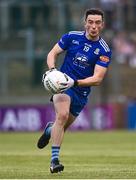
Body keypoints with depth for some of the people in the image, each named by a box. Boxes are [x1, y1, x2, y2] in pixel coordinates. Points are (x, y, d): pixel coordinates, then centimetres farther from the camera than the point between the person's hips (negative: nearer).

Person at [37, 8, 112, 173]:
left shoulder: (104, 51, -10)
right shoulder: (72, 37, -6)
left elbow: (97, 79, -15)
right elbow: (52, 54, 3)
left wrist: (75, 82, -29)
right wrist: (52, 70, -17)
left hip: (82, 91, 2)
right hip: (63, 83, -2)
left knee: (64, 126, 12)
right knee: (62, 115, -28)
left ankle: (50, 129, 51)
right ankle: (54, 160, -26)